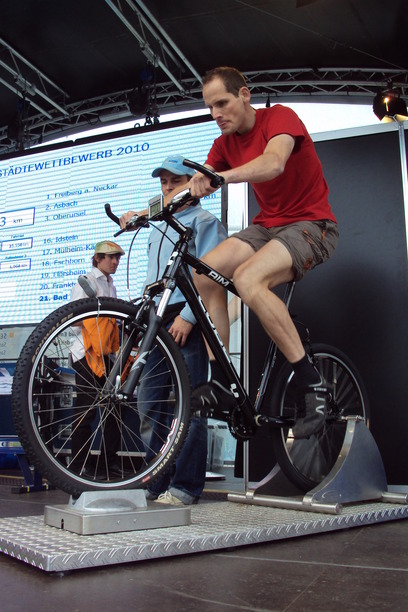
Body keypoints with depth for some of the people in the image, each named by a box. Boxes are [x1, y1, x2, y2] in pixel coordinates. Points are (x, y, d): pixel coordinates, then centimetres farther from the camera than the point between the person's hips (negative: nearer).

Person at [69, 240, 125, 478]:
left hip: (107, 353, 7)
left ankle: (109, 463, 12)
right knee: (86, 410, -5)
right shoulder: (85, 282, -1)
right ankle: (80, 465, 3)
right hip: (87, 353, -7)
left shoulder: (111, 285, 21)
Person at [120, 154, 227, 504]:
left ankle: (185, 487, 0)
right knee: (150, 404, 5)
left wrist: (188, 316, -18)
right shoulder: (158, 228, 27)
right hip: (157, 320, 8)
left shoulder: (203, 220, 3)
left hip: (187, 322, -8)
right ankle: (155, 484, 13)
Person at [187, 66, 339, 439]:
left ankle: (311, 383, -24)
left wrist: (220, 176, -51)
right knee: (205, 272, -16)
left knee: (248, 278, -33)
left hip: (312, 225, -7)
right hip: (267, 226, 7)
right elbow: (192, 188, 2)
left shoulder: (279, 116, -12)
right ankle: (220, 384, -10)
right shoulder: (226, 143, 9)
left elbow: (273, 163, -34)